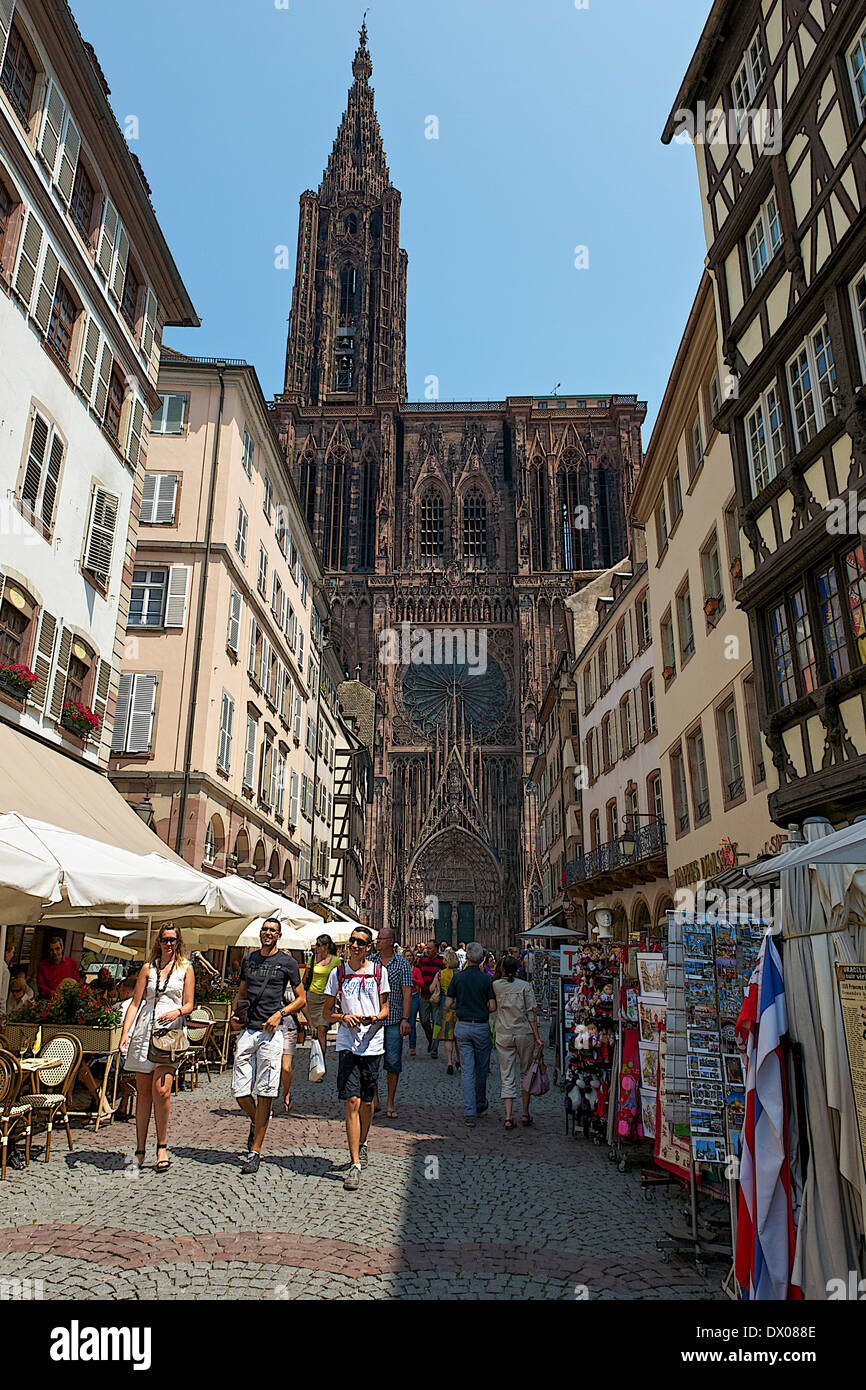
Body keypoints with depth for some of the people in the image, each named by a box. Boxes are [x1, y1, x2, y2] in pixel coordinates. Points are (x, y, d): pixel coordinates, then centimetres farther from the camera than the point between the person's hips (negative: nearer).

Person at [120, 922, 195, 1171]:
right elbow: (135, 1003, 10)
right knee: (143, 1093, 4)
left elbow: (189, 1004, 6)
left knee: (161, 1090, -14)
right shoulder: (148, 968, 14)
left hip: (171, 1031, -2)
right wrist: (125, 1032, -1)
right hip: (145, 1030, 2)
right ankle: (140, 1150, 16)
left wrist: (177, 1012, -15)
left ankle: (162, 1146, 2)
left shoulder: (186, 968, 9)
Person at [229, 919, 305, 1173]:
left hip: (270, 1032, -4)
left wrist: (280, 1013, -9)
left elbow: (301, 998, 5)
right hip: (246, 1030, 4)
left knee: (265, 1092, -3)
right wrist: (234, 1014, 7)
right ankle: (255, 1122, 32)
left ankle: (255, 1151, 7)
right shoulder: (248, 960, 14)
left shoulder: (287, 962, 3)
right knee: (239, 1091, 2)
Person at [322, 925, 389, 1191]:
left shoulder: (379, 972, 5)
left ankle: (361, 1145, 36)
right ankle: (355, 1163, -4)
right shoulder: (338, 973, 5)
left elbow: (385, 1008, 10)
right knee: (352, 1101, -9)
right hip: (347, 1044, -1)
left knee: (367, 1102, 10)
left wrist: (374, 1018, -11)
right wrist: (344, 1016, -12)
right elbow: (327, 1014, 8)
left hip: (372, 1044, 1)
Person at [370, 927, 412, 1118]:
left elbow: (407, 992, -3)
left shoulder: (402, 963, 0)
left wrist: (405, 1018, -11)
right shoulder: (369, 961, 5)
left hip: (394, 1019, -1)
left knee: (393, 1061, 2)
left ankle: (390, 1103, 14)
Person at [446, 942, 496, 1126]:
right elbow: (492, 1007, -8)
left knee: (467, 1070, 3)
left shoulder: (457, 977, -4)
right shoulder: (487, 979, -7)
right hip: (482, 1027, -1)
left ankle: (469, 1112, -2)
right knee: (481, 1069, 15)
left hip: (462, 1026, 1)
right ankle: (480, 1104, 31)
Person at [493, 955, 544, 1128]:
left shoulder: (495, 985, 0)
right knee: (526, 1073, 15)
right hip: (524, 1034, -1)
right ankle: (526, 1114, 20)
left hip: (503, 1036, 1)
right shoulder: (525, 986, -5)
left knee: (507, 1076, 5)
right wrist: (537, 1037, -5)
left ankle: (508, 1116, -2)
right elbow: (531, 1013, -8)